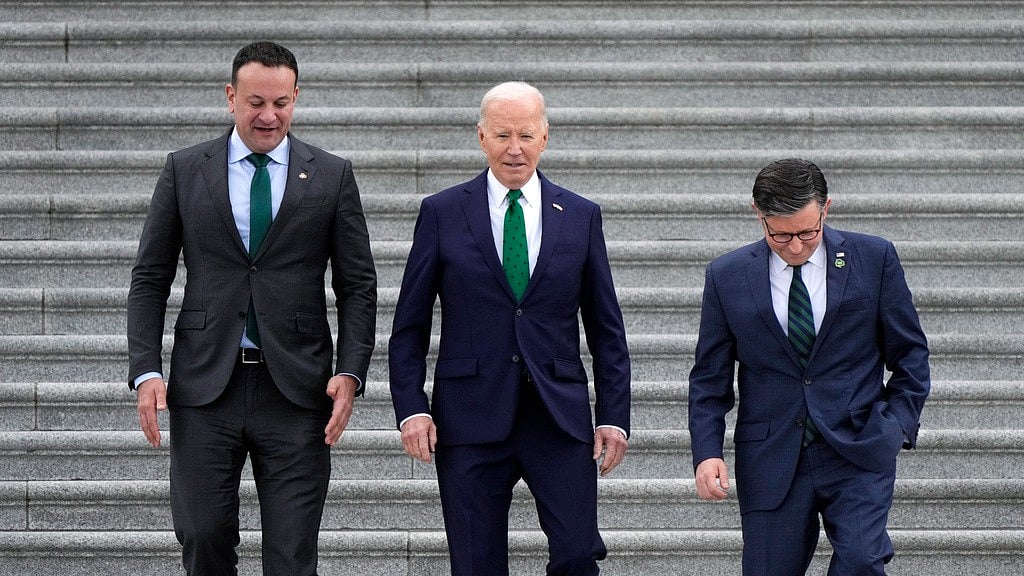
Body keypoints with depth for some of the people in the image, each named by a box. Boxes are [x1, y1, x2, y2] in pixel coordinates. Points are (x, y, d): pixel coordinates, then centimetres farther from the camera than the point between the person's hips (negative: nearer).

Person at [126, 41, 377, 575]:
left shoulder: (332, 176, 6)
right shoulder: (184, 170, 7)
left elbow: (358, 286, 7)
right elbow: (149, 280, 8)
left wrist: (349, 373, -6)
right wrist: (146, 372, -3)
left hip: (295, 389, -1)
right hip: (204, 386, 1)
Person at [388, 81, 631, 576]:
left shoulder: (581, 218, 9)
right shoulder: (442, 214, 5)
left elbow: (606, 329, 11)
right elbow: (409, 326, 6)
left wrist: (614, 416, 3)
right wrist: (411, 408, -5)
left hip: (559, 418, 1)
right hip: (471, 419, -1)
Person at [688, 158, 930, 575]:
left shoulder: (874, 259, 2)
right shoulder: (728, 277, 4)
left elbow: (910, 354, 9)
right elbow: (709, 377, 8)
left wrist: (898, 425, -2)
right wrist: (707, 452, -4)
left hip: (858, 449, -1)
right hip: (770, 458, 1)